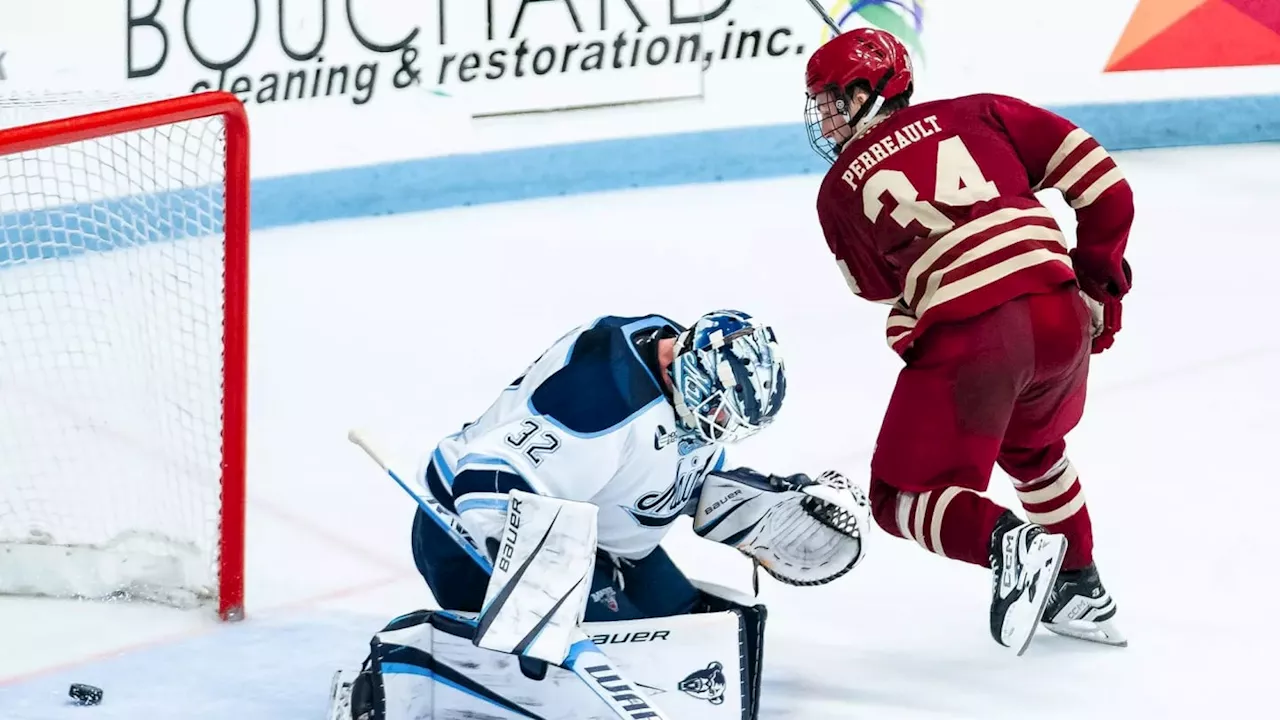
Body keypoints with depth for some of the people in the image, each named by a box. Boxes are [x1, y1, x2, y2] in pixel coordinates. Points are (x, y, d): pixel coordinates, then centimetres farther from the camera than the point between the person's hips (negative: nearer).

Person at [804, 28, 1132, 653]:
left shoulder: (839, 189, 14)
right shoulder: (978, 114, 15)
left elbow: (880, 292, 17)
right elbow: (1103, 184, 11)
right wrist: (1098, 283, 19)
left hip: (964, 338, -4)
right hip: (1061, 317, 5)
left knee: (901, 497, 10)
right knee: (1031, 448, 34)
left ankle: (1007, 540, -17)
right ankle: (1082, 593, 37)